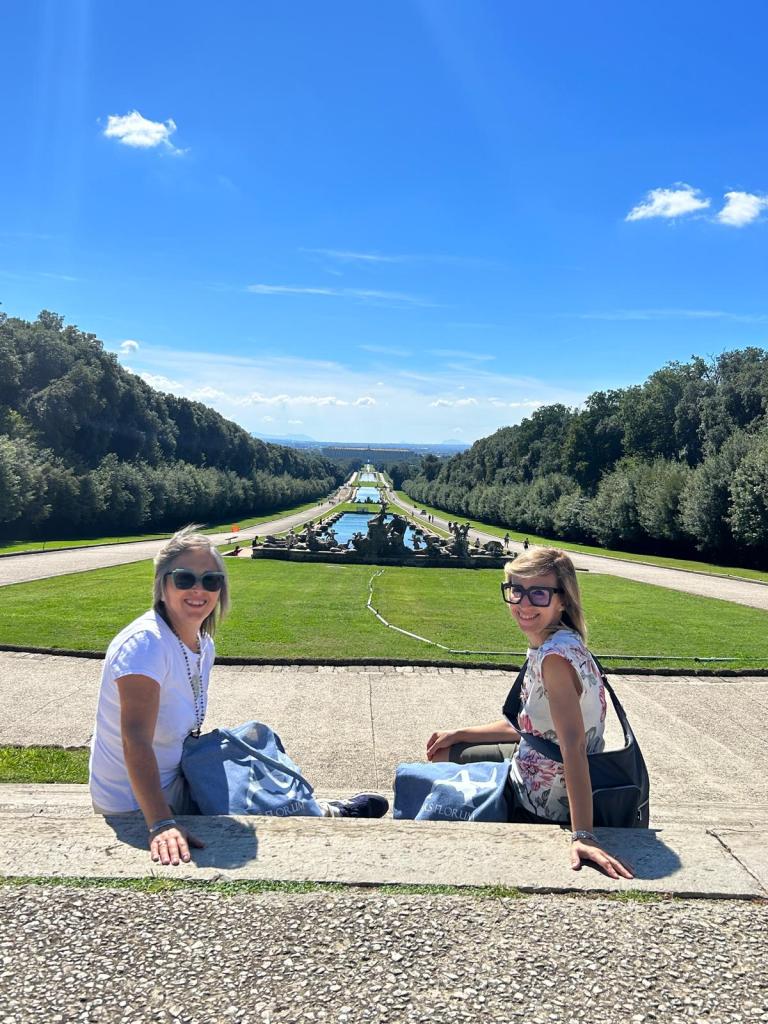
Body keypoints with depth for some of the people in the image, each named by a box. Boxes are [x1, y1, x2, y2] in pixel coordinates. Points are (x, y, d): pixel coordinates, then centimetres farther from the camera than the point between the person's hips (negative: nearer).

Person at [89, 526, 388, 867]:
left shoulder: (204, 646, 0)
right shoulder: (145, 644, -28)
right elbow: (136, 741, -36)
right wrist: (161, 824, -44)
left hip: (173, 782, 9)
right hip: (136, 809, -9)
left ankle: (324, 812, 35)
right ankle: (325, 815, 23)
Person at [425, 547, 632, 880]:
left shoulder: (556, 655, -30)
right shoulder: (547, 645, -1)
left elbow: (574, 743, -37)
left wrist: (582, 835, -42)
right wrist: (459, 735, 11)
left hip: (541, 808, -8)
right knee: (444, 753, 25)